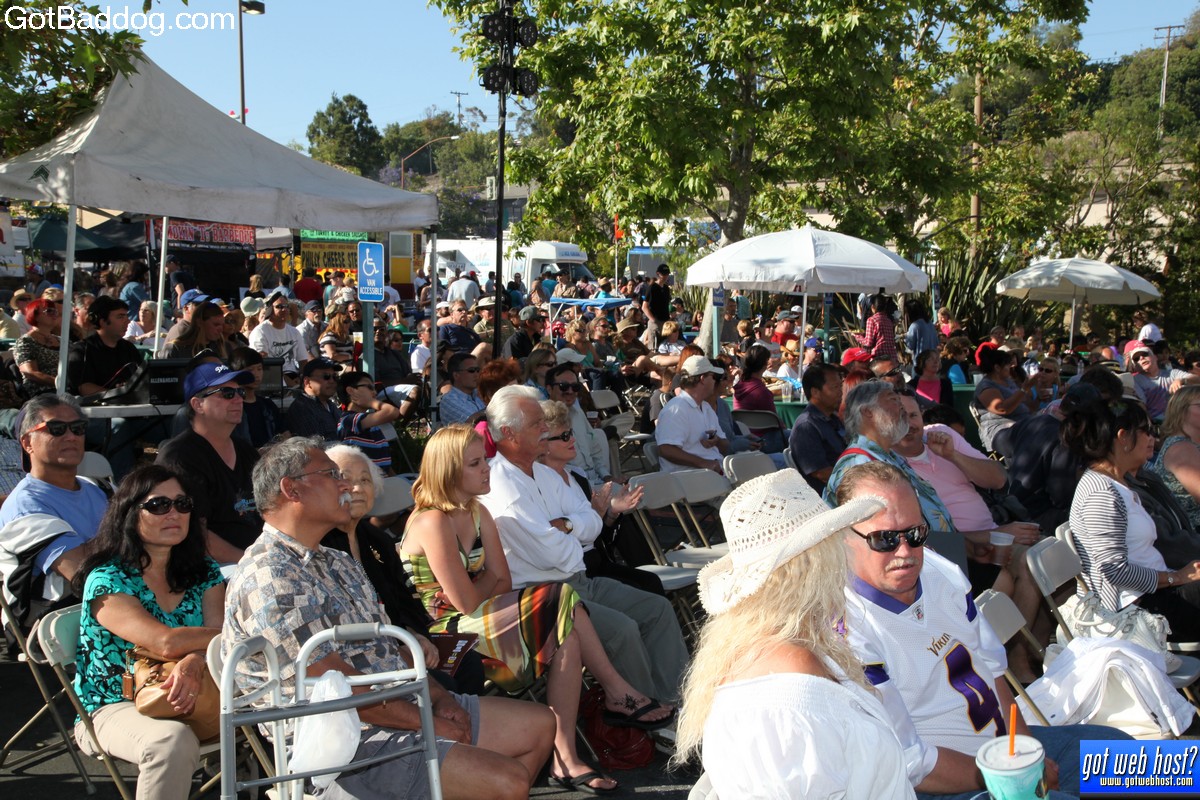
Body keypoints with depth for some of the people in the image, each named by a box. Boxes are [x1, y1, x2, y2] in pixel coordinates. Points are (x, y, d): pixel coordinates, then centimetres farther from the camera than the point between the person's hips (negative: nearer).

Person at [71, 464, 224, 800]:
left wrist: (195, 662, -32)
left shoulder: (205, 572, 8)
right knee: (173, 741, -36)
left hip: (192, 698, 5)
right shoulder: (106, 580, -10)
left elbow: (215, 633, -8)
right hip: (116, 707, -4)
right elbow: (165, 642, -25)